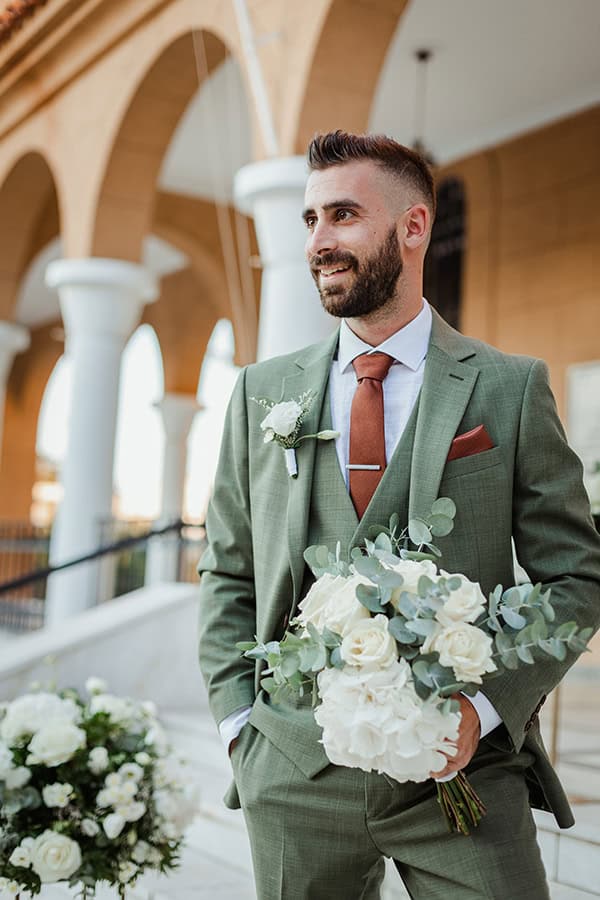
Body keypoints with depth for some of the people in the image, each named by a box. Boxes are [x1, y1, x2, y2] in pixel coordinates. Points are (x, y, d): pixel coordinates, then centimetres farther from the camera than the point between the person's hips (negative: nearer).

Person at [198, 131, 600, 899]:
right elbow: (227, 575, 12)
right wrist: (237, 717, 2)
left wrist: (487, 707, -12)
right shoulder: (262, 392, 7)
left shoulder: (511, 387, 0)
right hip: (296, 777, 2)